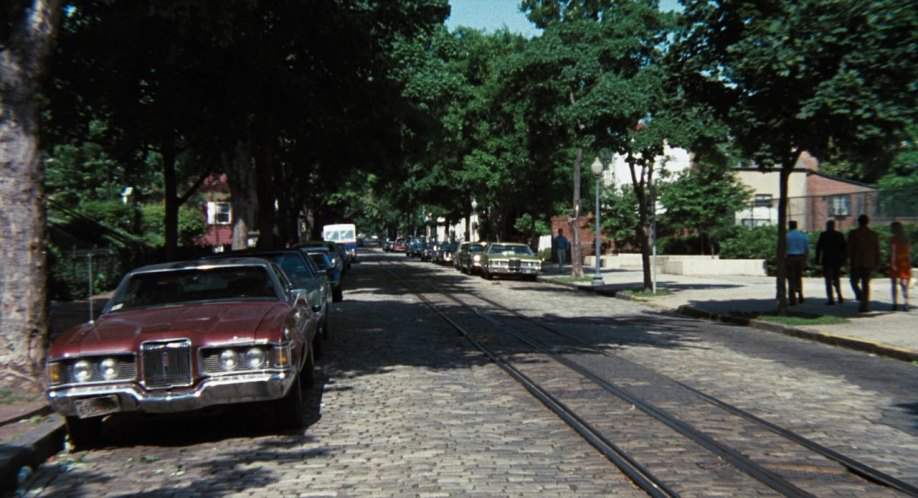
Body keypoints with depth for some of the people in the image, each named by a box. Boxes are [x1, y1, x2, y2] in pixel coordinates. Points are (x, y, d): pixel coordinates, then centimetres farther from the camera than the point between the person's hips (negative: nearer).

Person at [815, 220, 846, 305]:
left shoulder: (823, 235, -6)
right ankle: (840, 297, 11)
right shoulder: (840, 235, 4)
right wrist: (843, 259, 11)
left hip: (827, 260, -4)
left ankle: (831, 299, -5)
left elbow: (818, 248, -6)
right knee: (836, 279, 18)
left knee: (828, 280, -2)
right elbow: (844, 248, 5)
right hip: (837, 261, 4)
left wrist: (817, 259, -1)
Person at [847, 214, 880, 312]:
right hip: (869, 263, 3)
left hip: (856, 263, -3)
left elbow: (850, 249, -8)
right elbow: (877, 250, 7)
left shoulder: (853, 233, -5)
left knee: (854, 282, 8)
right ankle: (865, 304, 3)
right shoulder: (874, 234, 6)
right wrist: (876, 264, 12)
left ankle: (860, 297, -18)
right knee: (866, 283, 8)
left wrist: (849, 262, -3)